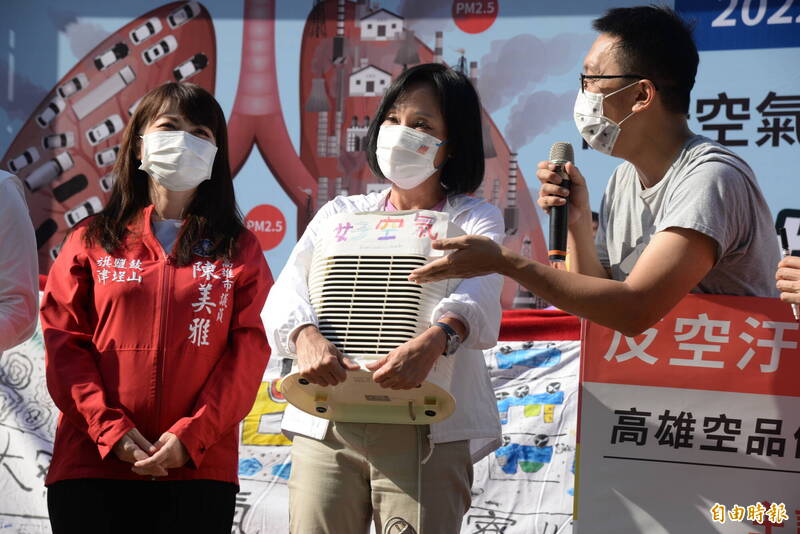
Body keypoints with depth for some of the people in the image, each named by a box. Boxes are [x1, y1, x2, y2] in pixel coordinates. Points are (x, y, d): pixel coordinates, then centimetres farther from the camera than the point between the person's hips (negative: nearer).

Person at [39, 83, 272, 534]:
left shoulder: (239, 248, 11)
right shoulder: (91, 242, 13)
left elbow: (248, 351, 1)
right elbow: (63, 342, 3)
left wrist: (191, 435, -12)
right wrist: (110, 430, -11)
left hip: (200, 469, 0)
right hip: (91, 465, 0)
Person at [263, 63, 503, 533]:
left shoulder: (475, 219, 10)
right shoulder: (341, 214, 18)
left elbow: (480, 292, -12)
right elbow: (288, 290, 3)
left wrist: (434, 341, -35)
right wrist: (306, 336, -22)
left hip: (428, 432, -2)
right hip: (327, 428, 3)